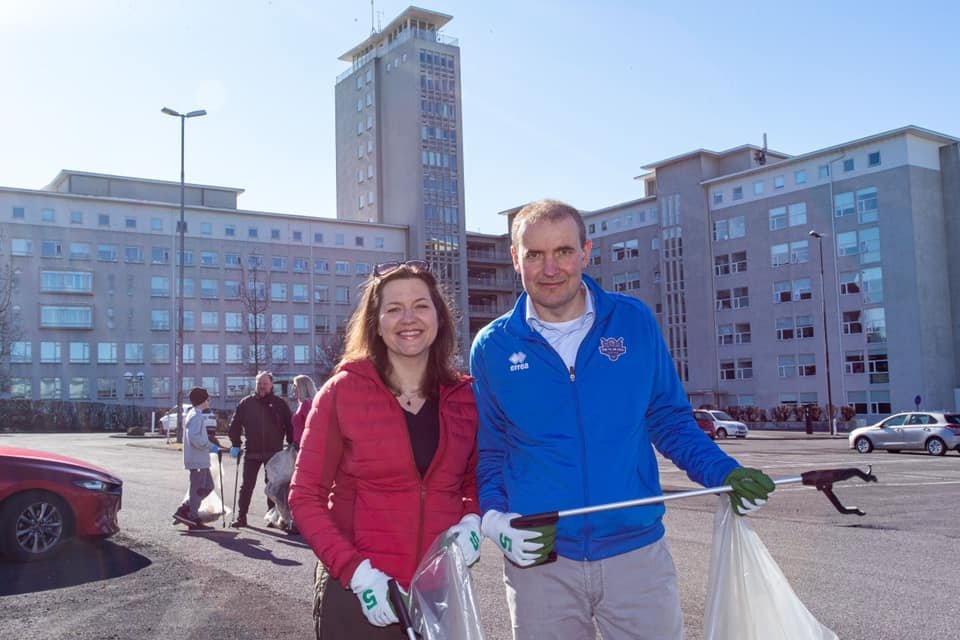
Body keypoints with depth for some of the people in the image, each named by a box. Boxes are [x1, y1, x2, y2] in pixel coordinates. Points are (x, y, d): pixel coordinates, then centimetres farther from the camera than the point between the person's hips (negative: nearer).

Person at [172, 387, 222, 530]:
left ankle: (183, 510, 16)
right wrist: (210, 447, -19)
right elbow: (194, 437, -26)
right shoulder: (196, 416, -15)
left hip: (200, 459, 10)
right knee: (198, 489, -3)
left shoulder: (193, 414, 17)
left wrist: (209, 442, 15)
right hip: (197, 459, -10)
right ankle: (194, 520, 5)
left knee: (208, 486, 14)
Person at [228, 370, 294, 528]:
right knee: (246, 485, 4)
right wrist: (235, 445, 2)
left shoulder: (279, 404, 2)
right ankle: (241, 516, 12)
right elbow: (235, 424, 8)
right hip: (251, 452, 1)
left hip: (274, 452, -1)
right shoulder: (246, 403, 4)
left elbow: (289, 426, 4)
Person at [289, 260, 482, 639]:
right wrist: (355, 571, -17)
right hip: (358, 593, -3)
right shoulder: (343, 391, -8)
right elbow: (305, 496, -6)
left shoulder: (463, 397, 1)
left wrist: (471, 520, -7)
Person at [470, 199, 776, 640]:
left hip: (637, 553, 0)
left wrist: (724, 473, -7)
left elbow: (669, 420, 8)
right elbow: (487, 451, 6)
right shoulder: (492, 347, 0)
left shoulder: (635, 322, 0)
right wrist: (494, 519, -11)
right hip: (538, 561, 0)